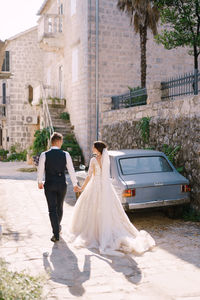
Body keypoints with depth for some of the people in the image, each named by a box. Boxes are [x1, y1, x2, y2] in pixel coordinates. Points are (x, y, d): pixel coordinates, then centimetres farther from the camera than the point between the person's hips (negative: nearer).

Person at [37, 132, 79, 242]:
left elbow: (40, 170, 1)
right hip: (62, 185, 2)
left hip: (49, 185, -1)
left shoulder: (44, 155, -8)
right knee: (59, 207, 21)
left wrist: (39, 182, 18)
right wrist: (75, 184, 7)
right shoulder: (65, 154, -6)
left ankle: (56, 234, -3)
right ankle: (57, 226, 41)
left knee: (52, 209, 2)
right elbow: (71, 170, -3)